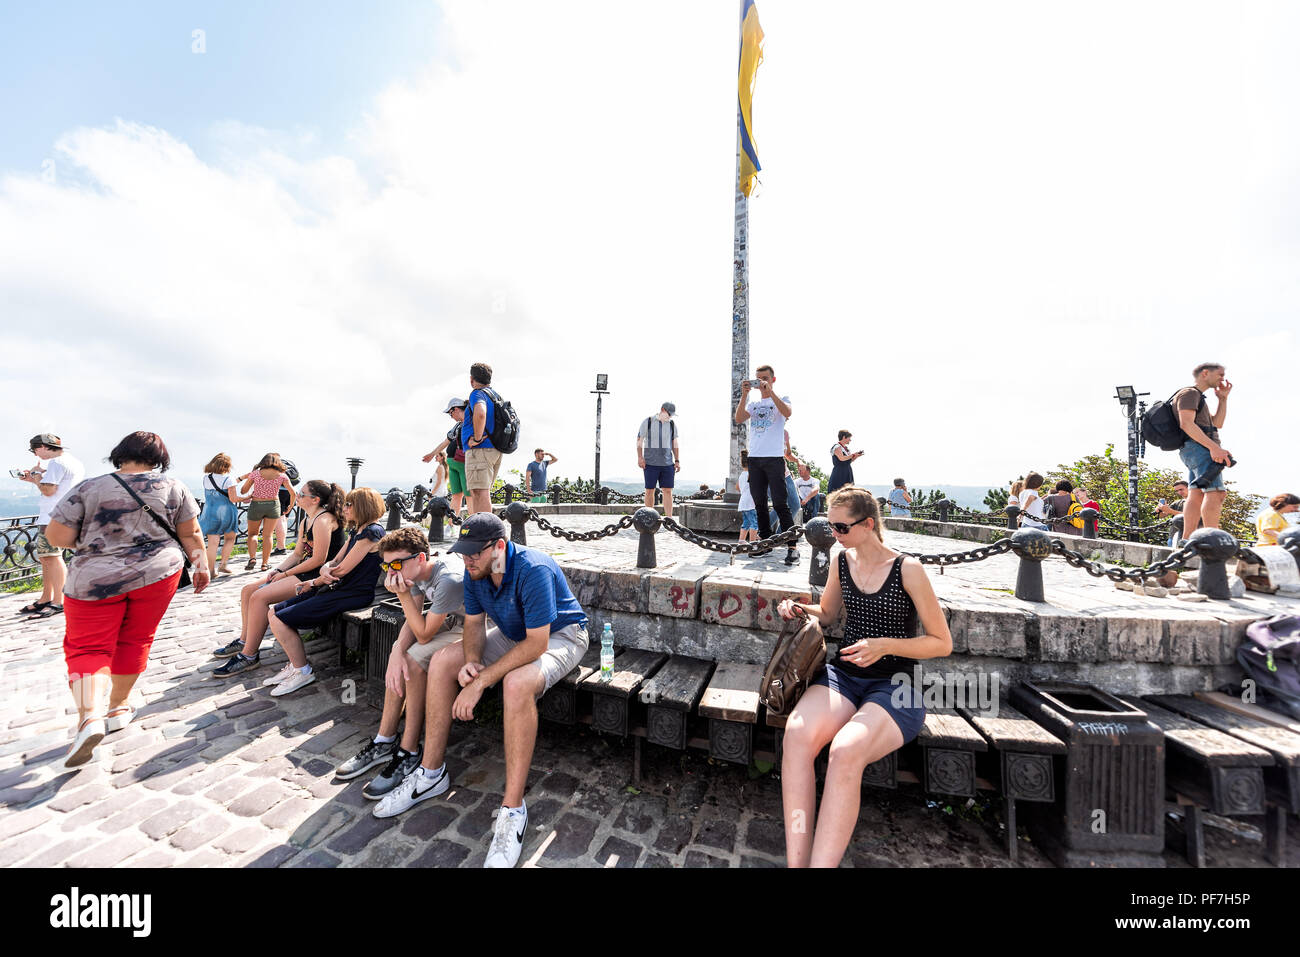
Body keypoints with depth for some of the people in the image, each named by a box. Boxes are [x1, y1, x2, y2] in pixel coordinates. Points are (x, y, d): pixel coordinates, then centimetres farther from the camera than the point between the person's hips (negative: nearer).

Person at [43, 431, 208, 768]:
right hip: (158, 573, 1)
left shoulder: (89, 488, -2)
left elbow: (56, 536, -3)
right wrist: (201, 565, 14)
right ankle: (118, 708, 27)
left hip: (95, 579, -1)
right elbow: (191, 534, 3)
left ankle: (89, 715, -11)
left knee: (87, 647, 7)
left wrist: (92, 542, 17)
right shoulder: (173, 487, 0)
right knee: (134, 641, 15)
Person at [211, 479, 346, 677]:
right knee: (248, 590, 10)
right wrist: (277, 570, 1)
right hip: (303, 573, 11)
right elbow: (297, 554, 17)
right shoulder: (307, 520, 15)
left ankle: (249, 655, -5)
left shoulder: (323, 520, -19)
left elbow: (319, 559, -21)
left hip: (318, 578, -10)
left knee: (260, 596, -18)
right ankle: (244, 640, 23)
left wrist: (286, 574, -10)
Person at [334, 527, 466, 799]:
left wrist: (403, 594, -28)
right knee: (401, 656, -5)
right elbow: (413, 620, -1)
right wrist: (397, 651, -19)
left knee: (414, 661, -20)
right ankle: (385, 742, 11)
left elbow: (424, 634, -23)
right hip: (450, 621, 9)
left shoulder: (449, 580, -32)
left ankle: (409, 754, -5)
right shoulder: (416, 571, -5)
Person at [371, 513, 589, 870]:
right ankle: (431, 773, 11)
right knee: (442, 660, -4)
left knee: (517, 683, -37)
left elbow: (536, 644, -33)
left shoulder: (534, 570, -34)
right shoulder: (475, 572, -9)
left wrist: (480, 682, -30)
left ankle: (512, 810, -21)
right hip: (513, 634, 8)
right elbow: (474, 623, 1)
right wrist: (470, 662, -20)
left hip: (559, 636, -8)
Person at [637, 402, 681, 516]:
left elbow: (675, 444, 15)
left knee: (668, 491, -3)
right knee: (650, 491, 2)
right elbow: (639, 440, 2)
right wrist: (640, 457, -8)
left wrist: (677, 461, 9)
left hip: (667, 464, 3)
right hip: (650, 464, -2)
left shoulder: (672, 424, 10)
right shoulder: (648, 421, 0)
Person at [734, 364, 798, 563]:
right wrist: (744, 394, -7)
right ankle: (766, 542, 17)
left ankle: (792, 546, -4)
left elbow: (787, 412, -16)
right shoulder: (753, 403, 19)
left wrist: (769, 390, -19)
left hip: (774, 458, -4)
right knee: (759, 504, 7)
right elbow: (739, 419, 0)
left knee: (780, 503, -9)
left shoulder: (781, 399, 8)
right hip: (754, 458, 5)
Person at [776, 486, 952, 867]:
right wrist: (800, 609, 1)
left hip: (893, 683, -3)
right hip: (842, 673, 4)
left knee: (845, 751, -35)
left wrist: (884, 645, -15)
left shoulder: (908, 570, -6)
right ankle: (795, 862, -22)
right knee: (795, 736, -29)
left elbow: (942, 643, -1)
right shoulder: (841, 562, 8)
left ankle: (821, 863, -21)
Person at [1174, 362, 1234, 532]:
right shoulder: (1189, 392, -1)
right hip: (1197, 447, -10)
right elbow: (1186, 424, -15)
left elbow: (1217, 423, 29)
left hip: (1195, 451, 10)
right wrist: (1213, 446, -22)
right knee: (1215, 492, -18)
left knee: (1196, 495, 1)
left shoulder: (1198, 397, 31)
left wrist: (1223, 399, 25)